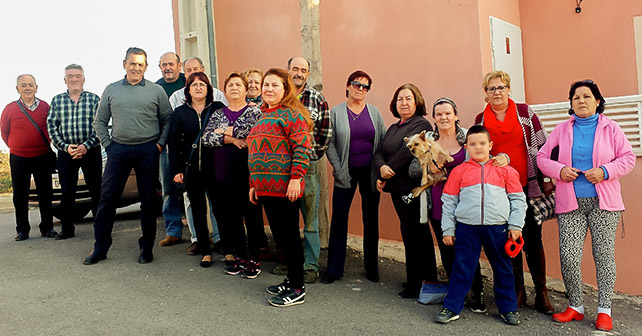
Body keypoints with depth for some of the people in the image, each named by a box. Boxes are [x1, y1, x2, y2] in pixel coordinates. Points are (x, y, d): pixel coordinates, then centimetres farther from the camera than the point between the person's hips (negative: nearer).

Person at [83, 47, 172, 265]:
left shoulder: (156, 91, 5)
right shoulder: (111, 90, 11)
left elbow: (168, 119, 6)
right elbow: (100, 121, 14)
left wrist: (161, 143, -4)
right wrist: (108, 145, 4)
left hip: (147, 150, -1)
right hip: (118, 149, 2)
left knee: (148, 198, 3)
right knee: (107, 196, 2)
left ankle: (147, 247, 15)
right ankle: (100, 247, 14)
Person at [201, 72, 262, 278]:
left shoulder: (254, 111, 4)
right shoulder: (218, 114, 14)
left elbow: (256, 130, -17)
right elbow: (206, 138, 0)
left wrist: (227, 130, -8)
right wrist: (232, 139, -12)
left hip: (248, 173, -4)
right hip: (223, 174, 4)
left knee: (252, 215, 0)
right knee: (231, 216, 10)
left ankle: (254, 259, 10)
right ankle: (239, 255, 23)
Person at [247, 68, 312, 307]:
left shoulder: (291, 114, -8)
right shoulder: (263, 117, 20)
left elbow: (302, 148, -16)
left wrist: (296, 178, -23)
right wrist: (253, 184, 22)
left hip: (285, 187, -9)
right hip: (265, 187, 9)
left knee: (289, 235, -1)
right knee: (279, 235, 15)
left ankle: (297, 289, 10)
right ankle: (291, 279, 28)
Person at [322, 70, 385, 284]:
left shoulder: (374, 112, 7)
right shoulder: (336, 112, 2)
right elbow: (330, 144, -1)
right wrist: (338, 169, -8)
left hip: (370, 172, 2)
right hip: (346, 173, -1)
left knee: (371, 219, 8)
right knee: (339, 219, -1)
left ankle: (371, 268, 21)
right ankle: (334, 269, 11)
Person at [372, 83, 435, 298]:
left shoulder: (421, 125, -7)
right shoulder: (393, 129, 18)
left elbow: (407, 153, -20)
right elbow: (378, 153, 8)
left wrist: (384, 176, -13)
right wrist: (382, 168, -14)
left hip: (414, 187, -8)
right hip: (397, 189, 8)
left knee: (412, 233, -4)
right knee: (418, 233, 16)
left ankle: (415, 286, 8)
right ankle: (428, 279, 29)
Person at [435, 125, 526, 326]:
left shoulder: (505, 170, 6)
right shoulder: (459, 171, 4)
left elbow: (518, 199, 8)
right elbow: (449, 201, 6)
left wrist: (515, 225, 1)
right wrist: (448, 229, 4)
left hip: (498, 228, 1)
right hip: (467, 228, -1)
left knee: (503, 269, 13)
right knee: (462, 269, 5)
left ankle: (508, 308, 30)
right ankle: (451, 308, 15)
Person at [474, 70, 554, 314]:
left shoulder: (524, 112, 2)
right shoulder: (480, 120, 7)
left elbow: (542, 145, 3)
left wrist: (546, 179, -1)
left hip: (528, 185, -1)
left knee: (533, 239, 2)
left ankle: (541, 292, 14)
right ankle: (517, 291, 20)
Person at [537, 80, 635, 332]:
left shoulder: (610, 128, 6)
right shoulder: (561, 129, 9)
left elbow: (628, 157, 4)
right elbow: (542, 156, 8)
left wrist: (605, 171, -13)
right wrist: (559, 170, -10)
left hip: (603, 203, 0)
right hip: (570, 204, 1)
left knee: (604, 254, 2)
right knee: (568, 257, -4)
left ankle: (604, 310, 15)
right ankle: (575, 306, 14)